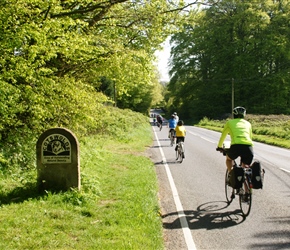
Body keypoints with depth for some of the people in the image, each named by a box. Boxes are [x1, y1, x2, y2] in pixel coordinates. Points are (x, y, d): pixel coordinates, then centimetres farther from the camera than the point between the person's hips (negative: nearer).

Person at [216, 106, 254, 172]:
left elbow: (223, 136, 34)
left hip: (236, 146, -2)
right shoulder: (248, 123, 28)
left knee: (229, 159, 30)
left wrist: (219, 147, 51)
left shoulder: (230, 122, 23)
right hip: (248, 147, 2)